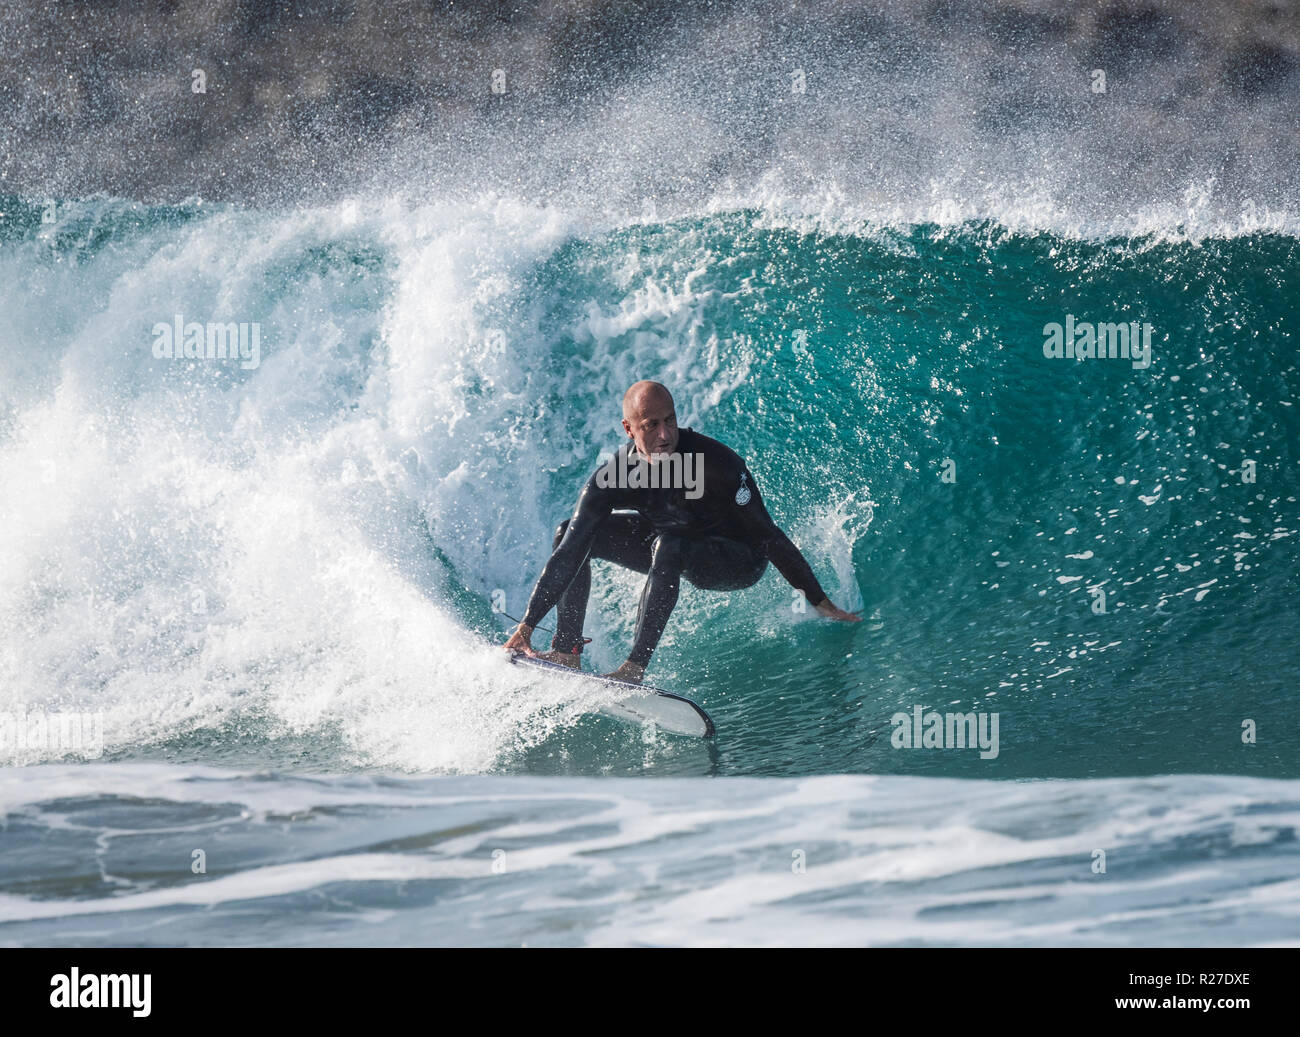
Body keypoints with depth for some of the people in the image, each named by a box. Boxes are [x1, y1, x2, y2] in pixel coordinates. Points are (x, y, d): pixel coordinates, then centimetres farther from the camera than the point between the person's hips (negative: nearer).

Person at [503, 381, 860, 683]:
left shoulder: (716, 462, -32)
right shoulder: (611, 477, -22)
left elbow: (766, 533, -26)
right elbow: (569, 555, -21)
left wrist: (819, 601, -27)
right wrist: (527, 625, -25)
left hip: (739, 561, -5)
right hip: (673, 545, 5)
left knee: (667, 546, -37)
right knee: (571, 535, -8)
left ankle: (635, 667, -35)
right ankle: (567, 651, -5)